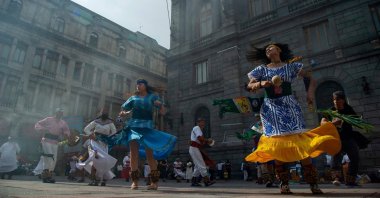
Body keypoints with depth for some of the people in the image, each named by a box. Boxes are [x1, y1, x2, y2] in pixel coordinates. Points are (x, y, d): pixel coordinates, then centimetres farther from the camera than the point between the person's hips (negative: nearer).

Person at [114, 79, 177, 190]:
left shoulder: (152, 97, 11)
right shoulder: (133, 98, 16)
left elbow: (163, 112, 5)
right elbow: (122, 112, 15)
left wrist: (161, 105, -16)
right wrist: (125, 113, -8)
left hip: (147, 127, -2)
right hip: (134, 126, 2)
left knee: (150, 154, -5)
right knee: (133, 151, -12)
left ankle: (154, 181, 3)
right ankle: (134, 181, -7)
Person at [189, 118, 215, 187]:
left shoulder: (199, 129, 22)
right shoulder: (197, 128, -7)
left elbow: (201, 142, 18)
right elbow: (200, 138, -22)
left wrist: (206, 142, 2)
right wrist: (208, 141, -10)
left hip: (195, 149, 10)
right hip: (194, 148, -10)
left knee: (198, 166, 11)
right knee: (201, 165, -10)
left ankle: (194, 181, 14)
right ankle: (207, 181, -9)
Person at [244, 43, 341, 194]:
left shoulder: (291, 66, 10)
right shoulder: (261, 69, 11)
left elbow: (310, 79, 16)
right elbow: (249, 86, 5)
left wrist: (310, 92, -2)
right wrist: (261, 84, -14)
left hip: (289, 106, -1)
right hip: (271, 109, 1)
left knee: (300, 141, -10)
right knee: (276, 144, -5)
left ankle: (313, 183, -2)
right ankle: (284, 183, 2)